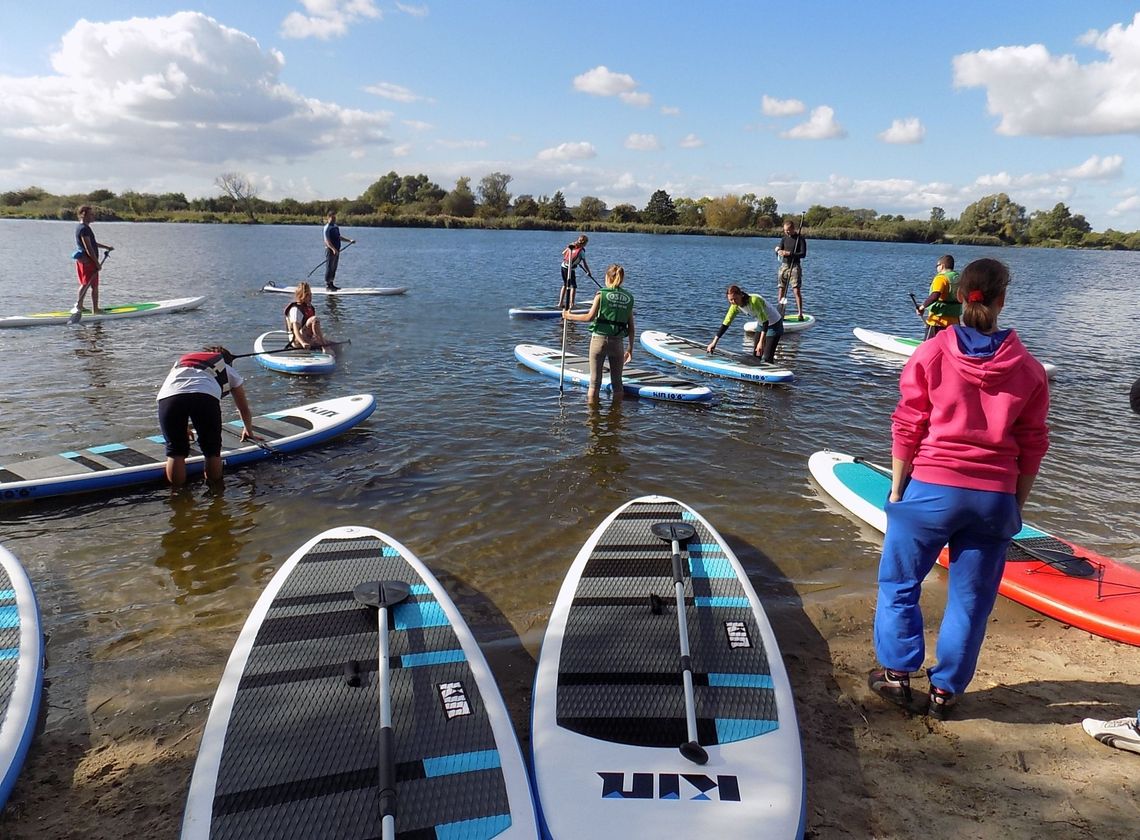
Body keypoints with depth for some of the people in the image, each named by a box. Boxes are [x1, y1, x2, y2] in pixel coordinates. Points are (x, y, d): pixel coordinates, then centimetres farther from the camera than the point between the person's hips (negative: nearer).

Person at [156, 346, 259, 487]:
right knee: (212, 451, 16)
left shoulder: (181, 361, 45)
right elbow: (244, 409, 48)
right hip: (205, 396, -2)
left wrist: (183, 428, 70)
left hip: (167, 396, 2)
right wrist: (249, 432, 66)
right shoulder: (228, 370, 37)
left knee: (175, 450, 15)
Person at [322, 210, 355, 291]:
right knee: (329, 268, -4)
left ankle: (331, 284, 19)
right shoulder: (327, 228, -11)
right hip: (330, 250, -8)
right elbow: (327, 240, -20)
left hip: (336, 250, 8)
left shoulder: (335, 227, 16)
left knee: (334, 268, 12)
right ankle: (327, 285, 1)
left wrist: (350, 240, 19)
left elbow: (339, 237, 25)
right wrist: (333, 249, -31)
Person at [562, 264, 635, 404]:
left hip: (599, 339, -3)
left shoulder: (601, 294, -4)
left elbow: (590, 317, -13)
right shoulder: (629, 298, 6)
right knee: (617, 382, 13)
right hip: (617, 342, 3)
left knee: (595, 382, 5)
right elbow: (631, 327, 6)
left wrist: (569, 316, -1)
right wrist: (630, 348, 12)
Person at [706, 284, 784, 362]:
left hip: (774, 324, -8)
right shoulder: (735, 306, -12)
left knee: (766, 359, -13)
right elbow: (725, 324, -7)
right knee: (755, 355, 12)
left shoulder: (754, 300, -33)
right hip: (762, 324, 8)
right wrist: (714, 342, -11)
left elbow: (765, 321, -33)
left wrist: (761, 342, -41)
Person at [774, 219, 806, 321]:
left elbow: (803, 254, -12)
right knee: (781, 289, 6)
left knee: (796, 290, -11)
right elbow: (778, 251, 7)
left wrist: (789, 253, -21)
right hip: (784, 265, 5)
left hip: (794, 266, -5)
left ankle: (800, 314, -11)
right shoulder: (785, 238, 11)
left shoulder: (800, 238, -5)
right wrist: (779, 252, -18)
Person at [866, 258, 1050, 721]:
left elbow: (907, 429, -5)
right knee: (970, 600, 13)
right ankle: (944, 692, 23)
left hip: (931, 490, -2)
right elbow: (1032, 444, 4)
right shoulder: (1028, 368, 1)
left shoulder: (930, 354, -6)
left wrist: (897, 490, 3)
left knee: (899, 583, 15)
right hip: (995, 499, 3)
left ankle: (896, 673, 20)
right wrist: (1016, 503, 14)